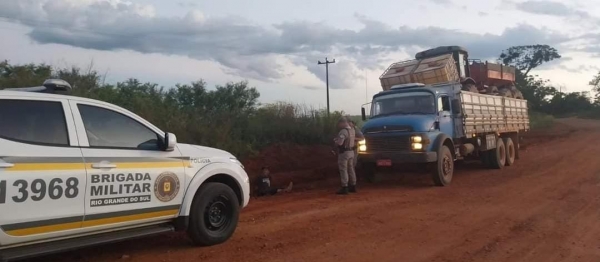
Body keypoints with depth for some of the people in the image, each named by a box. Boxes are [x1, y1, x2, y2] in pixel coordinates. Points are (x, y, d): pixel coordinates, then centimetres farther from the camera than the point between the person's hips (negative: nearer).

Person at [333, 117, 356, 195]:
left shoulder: (343, 131, -19)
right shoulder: (351, 130, 12)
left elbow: (339, 142, -26)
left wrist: (335, 140, -5)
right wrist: (338, 139, 12)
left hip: (344, 152, -9)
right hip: (351, 152, 9)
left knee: (343, 170, -5)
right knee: (351, 169, 15)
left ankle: (344, 188, -5)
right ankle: (353, 186, 21)